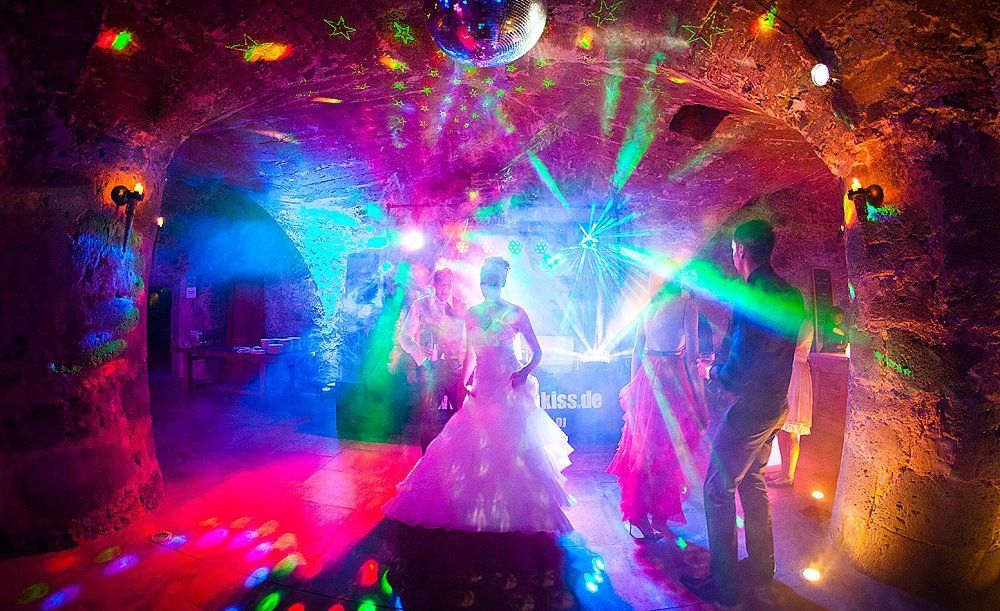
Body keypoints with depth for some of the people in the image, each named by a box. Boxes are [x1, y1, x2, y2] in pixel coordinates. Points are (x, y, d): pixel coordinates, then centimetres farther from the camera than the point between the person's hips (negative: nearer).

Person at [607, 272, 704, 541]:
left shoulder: (648, 307, 9)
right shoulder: (686, 304, -8)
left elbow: (637, 351, 10)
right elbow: (691, 352, -11)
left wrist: (635, 384, 17)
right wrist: (695, 392, -7)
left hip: (645, 377, 6)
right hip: (671, 377, -6)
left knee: (643, 444, 14)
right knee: (668, 447, 5)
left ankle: (639, 511, 25)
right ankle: (658, 515, 15)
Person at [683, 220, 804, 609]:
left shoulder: (751, 297, -23)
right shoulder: (790, 295, 5)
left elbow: (737, 374, -24)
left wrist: (711, 371, -4)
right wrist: (724, 362, 18)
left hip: (749, 411, -9)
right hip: (776, 406, 9)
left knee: (718, 490, 3)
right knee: (752, 481, 22)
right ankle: (761, 567, 37)